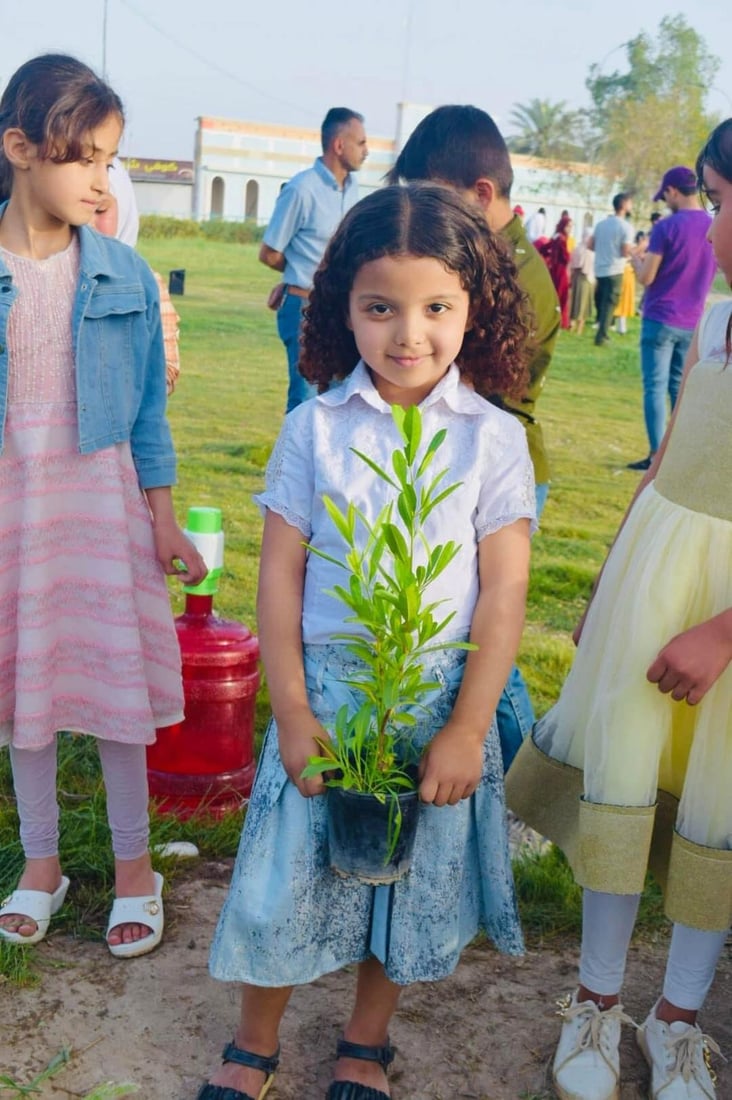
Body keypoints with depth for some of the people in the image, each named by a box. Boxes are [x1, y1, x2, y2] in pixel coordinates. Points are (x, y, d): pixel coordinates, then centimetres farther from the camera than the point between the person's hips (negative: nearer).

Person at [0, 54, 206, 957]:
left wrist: (163, 520, 3)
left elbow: (147, 406, 3)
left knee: (115, 679, 4)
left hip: (100, 494, 0)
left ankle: (133, 867, 22)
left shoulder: (122, 273, -3)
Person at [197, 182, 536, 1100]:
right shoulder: (315, 427, -5)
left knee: (414, 876, 14)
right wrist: (293, 712, -7)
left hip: (440, 698, 0)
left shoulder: (492, 438, -6)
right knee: (290, 869, 9)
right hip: (325, 689, 0)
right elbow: (280, 575, -4)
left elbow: (504, 593, -6)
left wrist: (467, 725, -9)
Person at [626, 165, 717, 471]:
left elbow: (646, 278, -13)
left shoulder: (667, 227, -14)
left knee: (655, 387, -2)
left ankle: (656, 455, -3)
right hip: (692, 323, 6)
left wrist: (638, 262, 9)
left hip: (660, 320, -5)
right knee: (680, 388, 13)